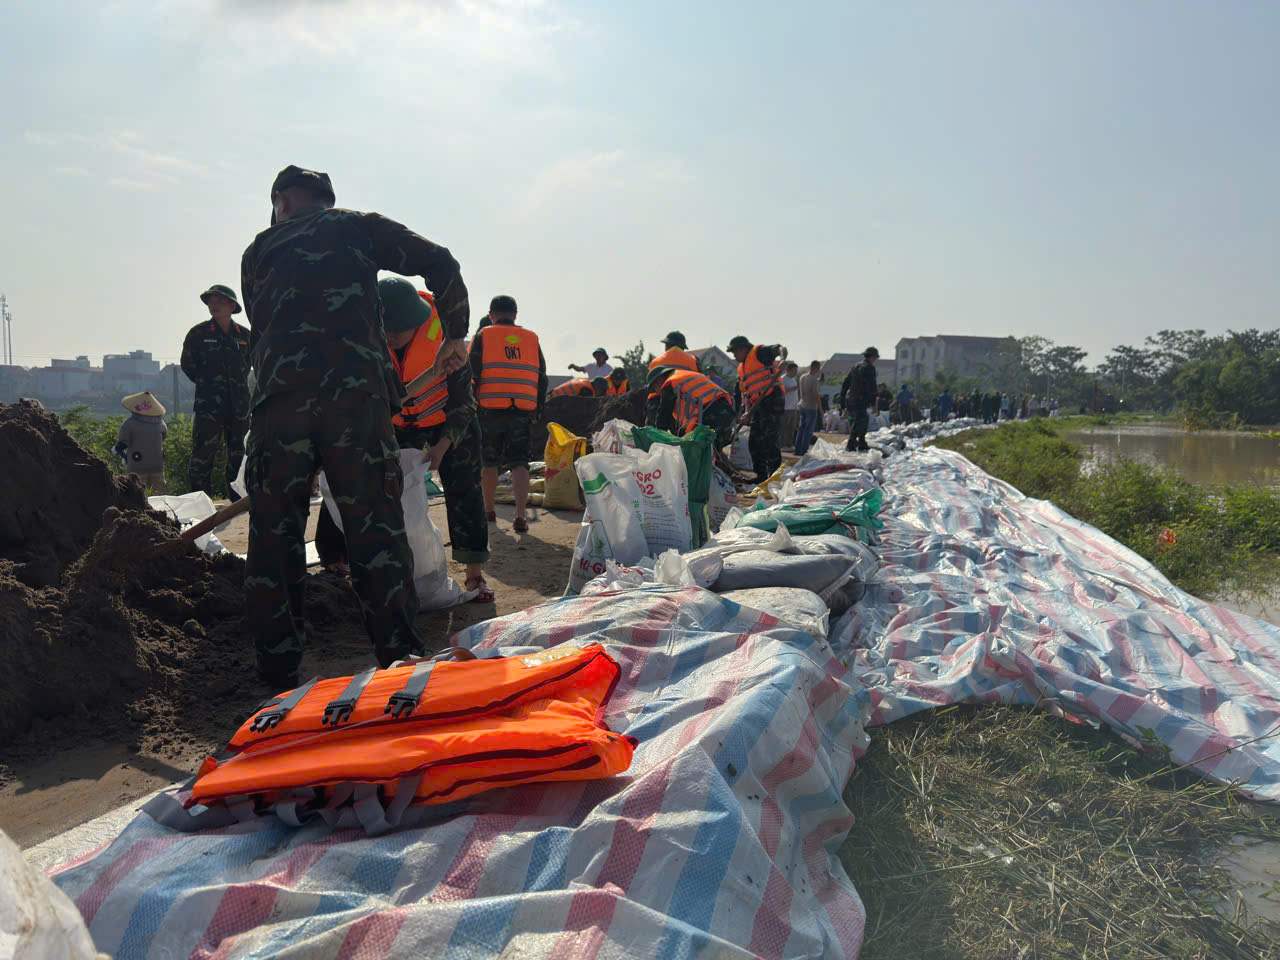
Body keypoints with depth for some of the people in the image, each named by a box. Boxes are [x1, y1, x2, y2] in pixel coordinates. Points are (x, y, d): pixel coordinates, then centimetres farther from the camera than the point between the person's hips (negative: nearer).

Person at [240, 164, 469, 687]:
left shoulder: (258, 251, 24)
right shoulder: (358, 227, 18)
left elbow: (261, 331, 21)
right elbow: (439, 263, 8)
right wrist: (455, 335, 18)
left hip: (278, 397, 1)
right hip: (357, 393, -1)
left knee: (274, 535, 9)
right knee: (376, 527, 2)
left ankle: (277, 672, 12)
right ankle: (401, 659, 2)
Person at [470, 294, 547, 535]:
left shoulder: (483, 336, 3)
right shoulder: (531, 339, 12)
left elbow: (471, 374, -2)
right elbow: (541, 377, 14)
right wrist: (537, 409, 21)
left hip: (490, 409, -1)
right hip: (522, 412, 2)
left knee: (489, 462, 13)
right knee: (519, 463, 1)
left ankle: (488, 511, 24)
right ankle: (521, 517, -11)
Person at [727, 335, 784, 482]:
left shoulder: (759, 353, -3)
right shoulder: (741, 368, 22)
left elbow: (776, 349, -21)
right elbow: (741, 392, 22)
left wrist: (782, 353, -42)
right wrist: (744, 412, 13)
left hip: (771, 400, -10)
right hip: (757, 405, 10)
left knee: (770, 441, -13)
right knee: (754, 442, 12)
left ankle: (775, 475, -11)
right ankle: (761, 476, 19)